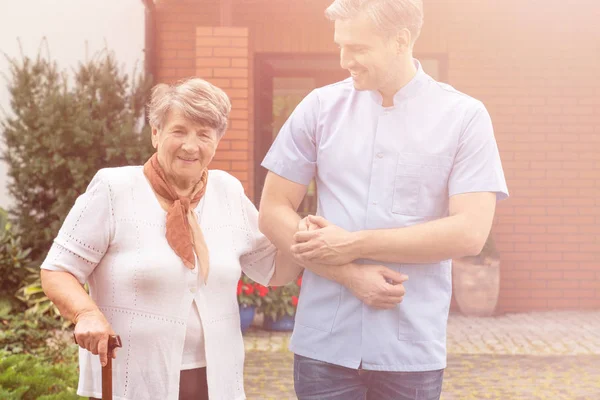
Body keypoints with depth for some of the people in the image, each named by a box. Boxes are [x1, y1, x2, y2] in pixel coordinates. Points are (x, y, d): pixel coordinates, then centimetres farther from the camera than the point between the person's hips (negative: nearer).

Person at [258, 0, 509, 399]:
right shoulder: (321, 106, 1)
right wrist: (351, 275, -11)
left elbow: (471, 231, -10)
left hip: (412, 349, -1)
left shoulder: (464, 116, -3)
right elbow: (273, 211, 1)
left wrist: (352, 245, -12)